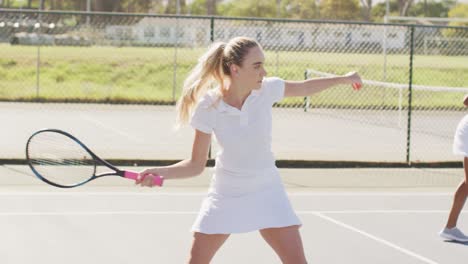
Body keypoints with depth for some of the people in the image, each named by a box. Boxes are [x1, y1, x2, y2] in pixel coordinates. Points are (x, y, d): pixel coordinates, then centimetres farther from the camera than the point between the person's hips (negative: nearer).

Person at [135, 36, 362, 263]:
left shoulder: (267, 89, -16)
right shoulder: (207, 106, -21)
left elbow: (304, 87, 7)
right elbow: (196, 165, -13)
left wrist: (343, 79, 14)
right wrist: (160, 172, -29)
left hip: (266, 192, 1)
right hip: (225, 194, -1)